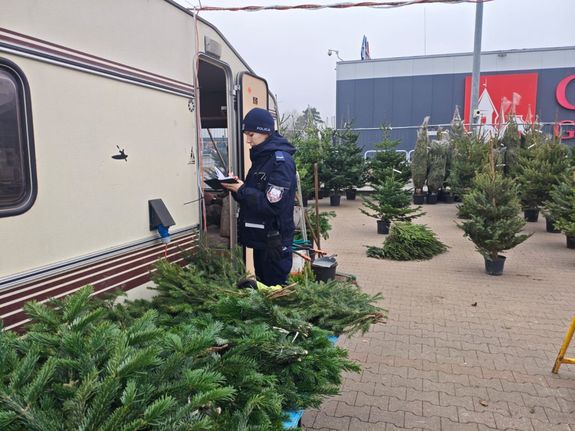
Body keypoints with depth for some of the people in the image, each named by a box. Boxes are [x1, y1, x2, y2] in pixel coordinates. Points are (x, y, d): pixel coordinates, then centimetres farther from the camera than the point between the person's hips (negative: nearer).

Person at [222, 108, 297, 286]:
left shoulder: (281, 161, -17)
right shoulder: (261, 157, 12)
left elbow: (272, 204, -24)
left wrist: (241, 190, -16)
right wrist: (236, 187, -3)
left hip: (274, 241, -9)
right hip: (260, 238, 9)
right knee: (262, 286, 19)